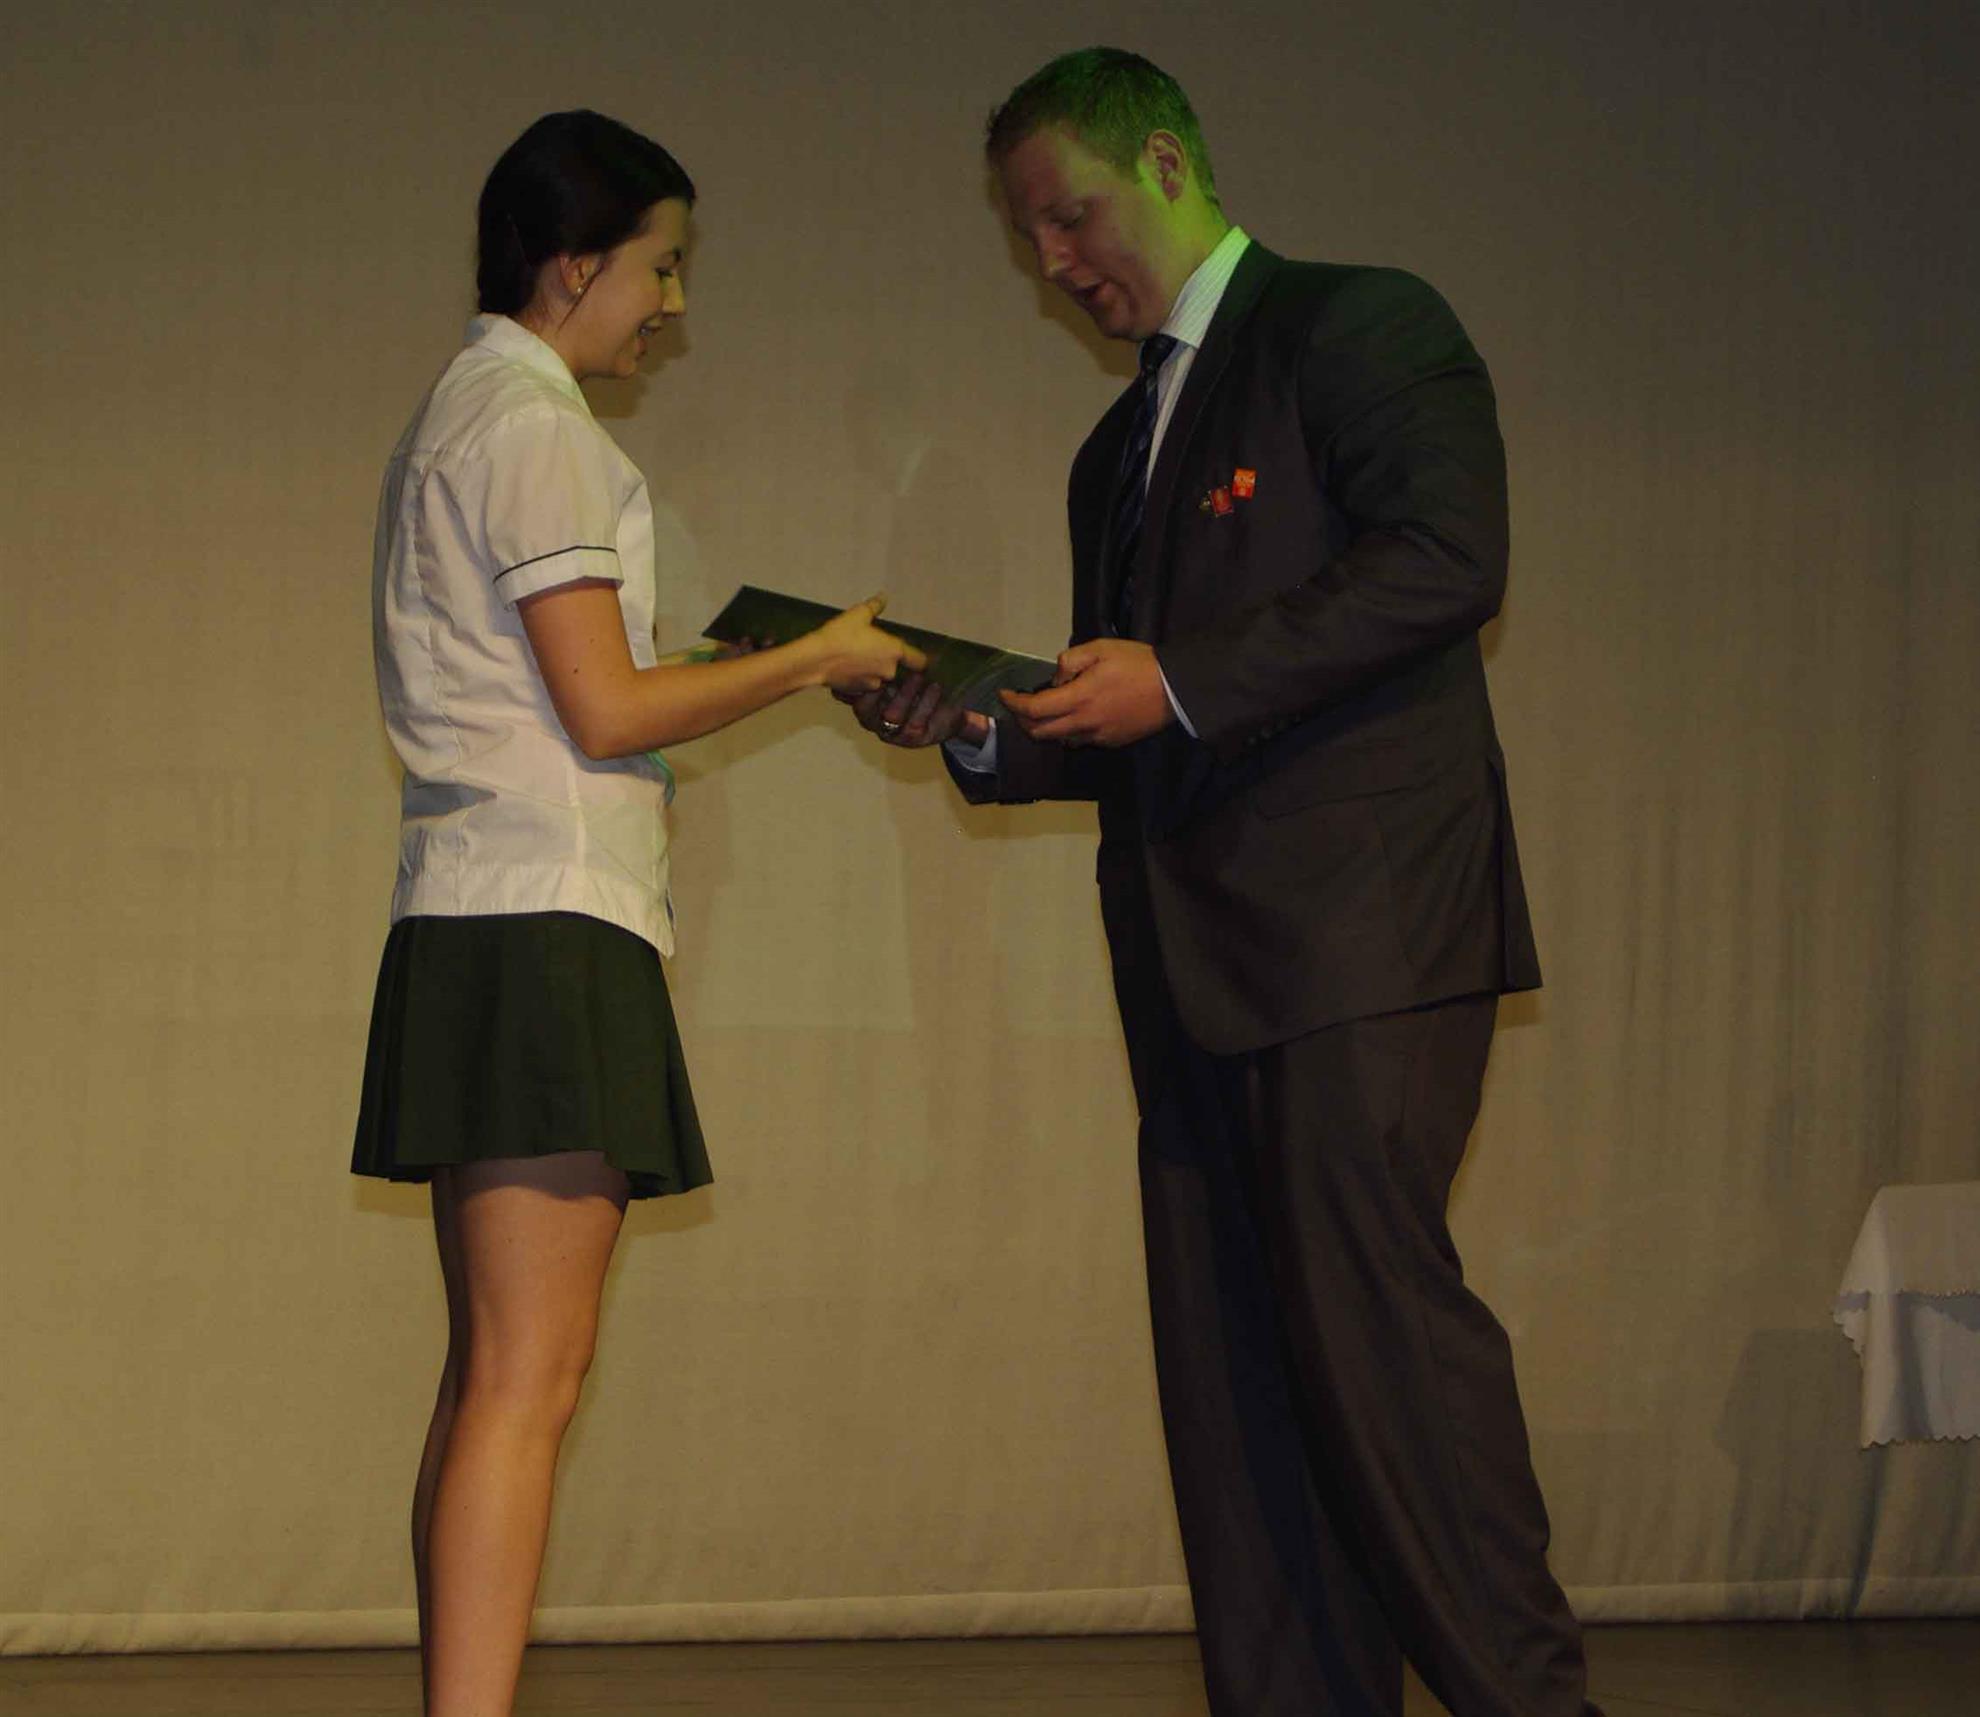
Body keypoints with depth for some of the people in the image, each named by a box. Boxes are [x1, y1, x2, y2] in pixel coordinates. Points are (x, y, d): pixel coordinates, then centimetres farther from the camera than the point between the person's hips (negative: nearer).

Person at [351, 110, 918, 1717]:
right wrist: (812, 660, -2)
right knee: (530, 1373, -14)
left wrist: (766, 666, 18)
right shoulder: (537, 425, -8)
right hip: (546, 919, -10)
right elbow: (604, 711, -13)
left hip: (478, 919, 10)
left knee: (497, 1372, 7)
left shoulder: (464, 416, 22)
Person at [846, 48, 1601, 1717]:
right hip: (1199, 958, 8)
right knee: (1233, 1352, 3)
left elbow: (1446, 556, -15)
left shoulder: (1363, 328, 2)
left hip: (1362, 920, -8)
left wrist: (1181, 685, -16)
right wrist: (980, 729, 8)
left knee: (1368, 1291, -16)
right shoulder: (1120, 449, 26)